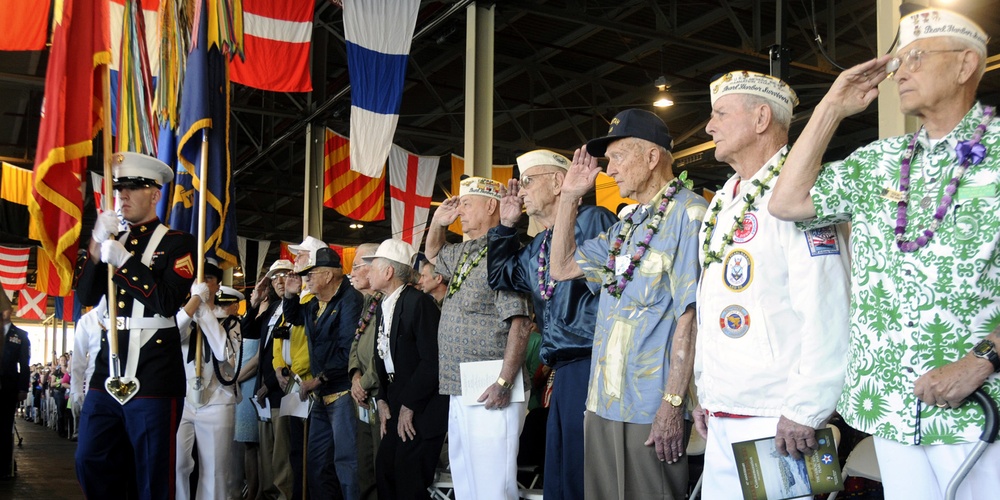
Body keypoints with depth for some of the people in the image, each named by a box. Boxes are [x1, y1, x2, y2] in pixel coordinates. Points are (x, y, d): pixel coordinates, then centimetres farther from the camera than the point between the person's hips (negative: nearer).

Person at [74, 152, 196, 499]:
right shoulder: (114, 240, 14)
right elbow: (86, 297, 6)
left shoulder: (177, 243, -3)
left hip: (153, 375, -6)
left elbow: (169, 304, -16)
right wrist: (97, 246, -6)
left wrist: (123, 260, -18)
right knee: (91, 464, 11)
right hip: (109, 368, 6)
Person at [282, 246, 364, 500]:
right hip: (322, 396, 10)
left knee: (346, 461, -10)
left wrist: (319, 379, -17)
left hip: (343, 393, -10)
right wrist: (290, 295, 16)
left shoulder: (350, 301, -14)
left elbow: (348, 351, -22)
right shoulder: (315, 305, 15)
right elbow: (293, 317, 36)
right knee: (314, 464, 14)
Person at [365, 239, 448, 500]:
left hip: (423, 405, -8)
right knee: (385, 469, 8)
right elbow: (383, 358, 13)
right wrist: (383, 399, 1)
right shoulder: (382, 307, 10)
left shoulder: (419, 303, -17)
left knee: (409, 478, -8)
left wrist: (409, 406, -16)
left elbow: (432, 361, -21)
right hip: (397, 401, 8)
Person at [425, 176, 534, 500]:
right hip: (460, 391, 10)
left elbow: (520, 323, -19)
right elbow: (433, 254, 40)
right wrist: (438, 222, 19)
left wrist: (504, 383, -25)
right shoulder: (464, 253, 17)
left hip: (490, 393, -10)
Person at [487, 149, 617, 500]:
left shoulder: (592, 220, -7)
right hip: (564, 371, 9)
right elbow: (500, 277, 30)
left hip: (593, 364, -9)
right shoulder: (537, 247, 19)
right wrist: (505, 225, 21)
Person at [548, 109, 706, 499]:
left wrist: (672, 402, -21)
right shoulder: (628, 225, 17)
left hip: (651, 408, -8)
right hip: (603, 404, 8)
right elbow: (562, 267, 21)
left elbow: (691, 314, -17)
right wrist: (570, 196, 14)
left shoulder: (687, 212, -10)